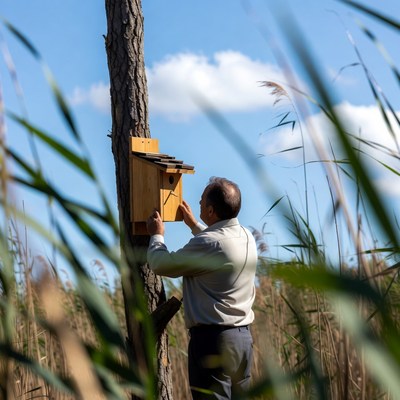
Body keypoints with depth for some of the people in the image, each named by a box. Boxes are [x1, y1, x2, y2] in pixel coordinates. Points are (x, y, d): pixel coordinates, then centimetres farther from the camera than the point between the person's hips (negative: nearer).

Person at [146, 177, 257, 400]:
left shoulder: (207, 243, -18)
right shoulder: (246, 237, 8)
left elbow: (161, 264, -8)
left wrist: (157, 235, 11)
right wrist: (194, 225, 44)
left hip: (213, 338, -9)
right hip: (244, 336, 9)